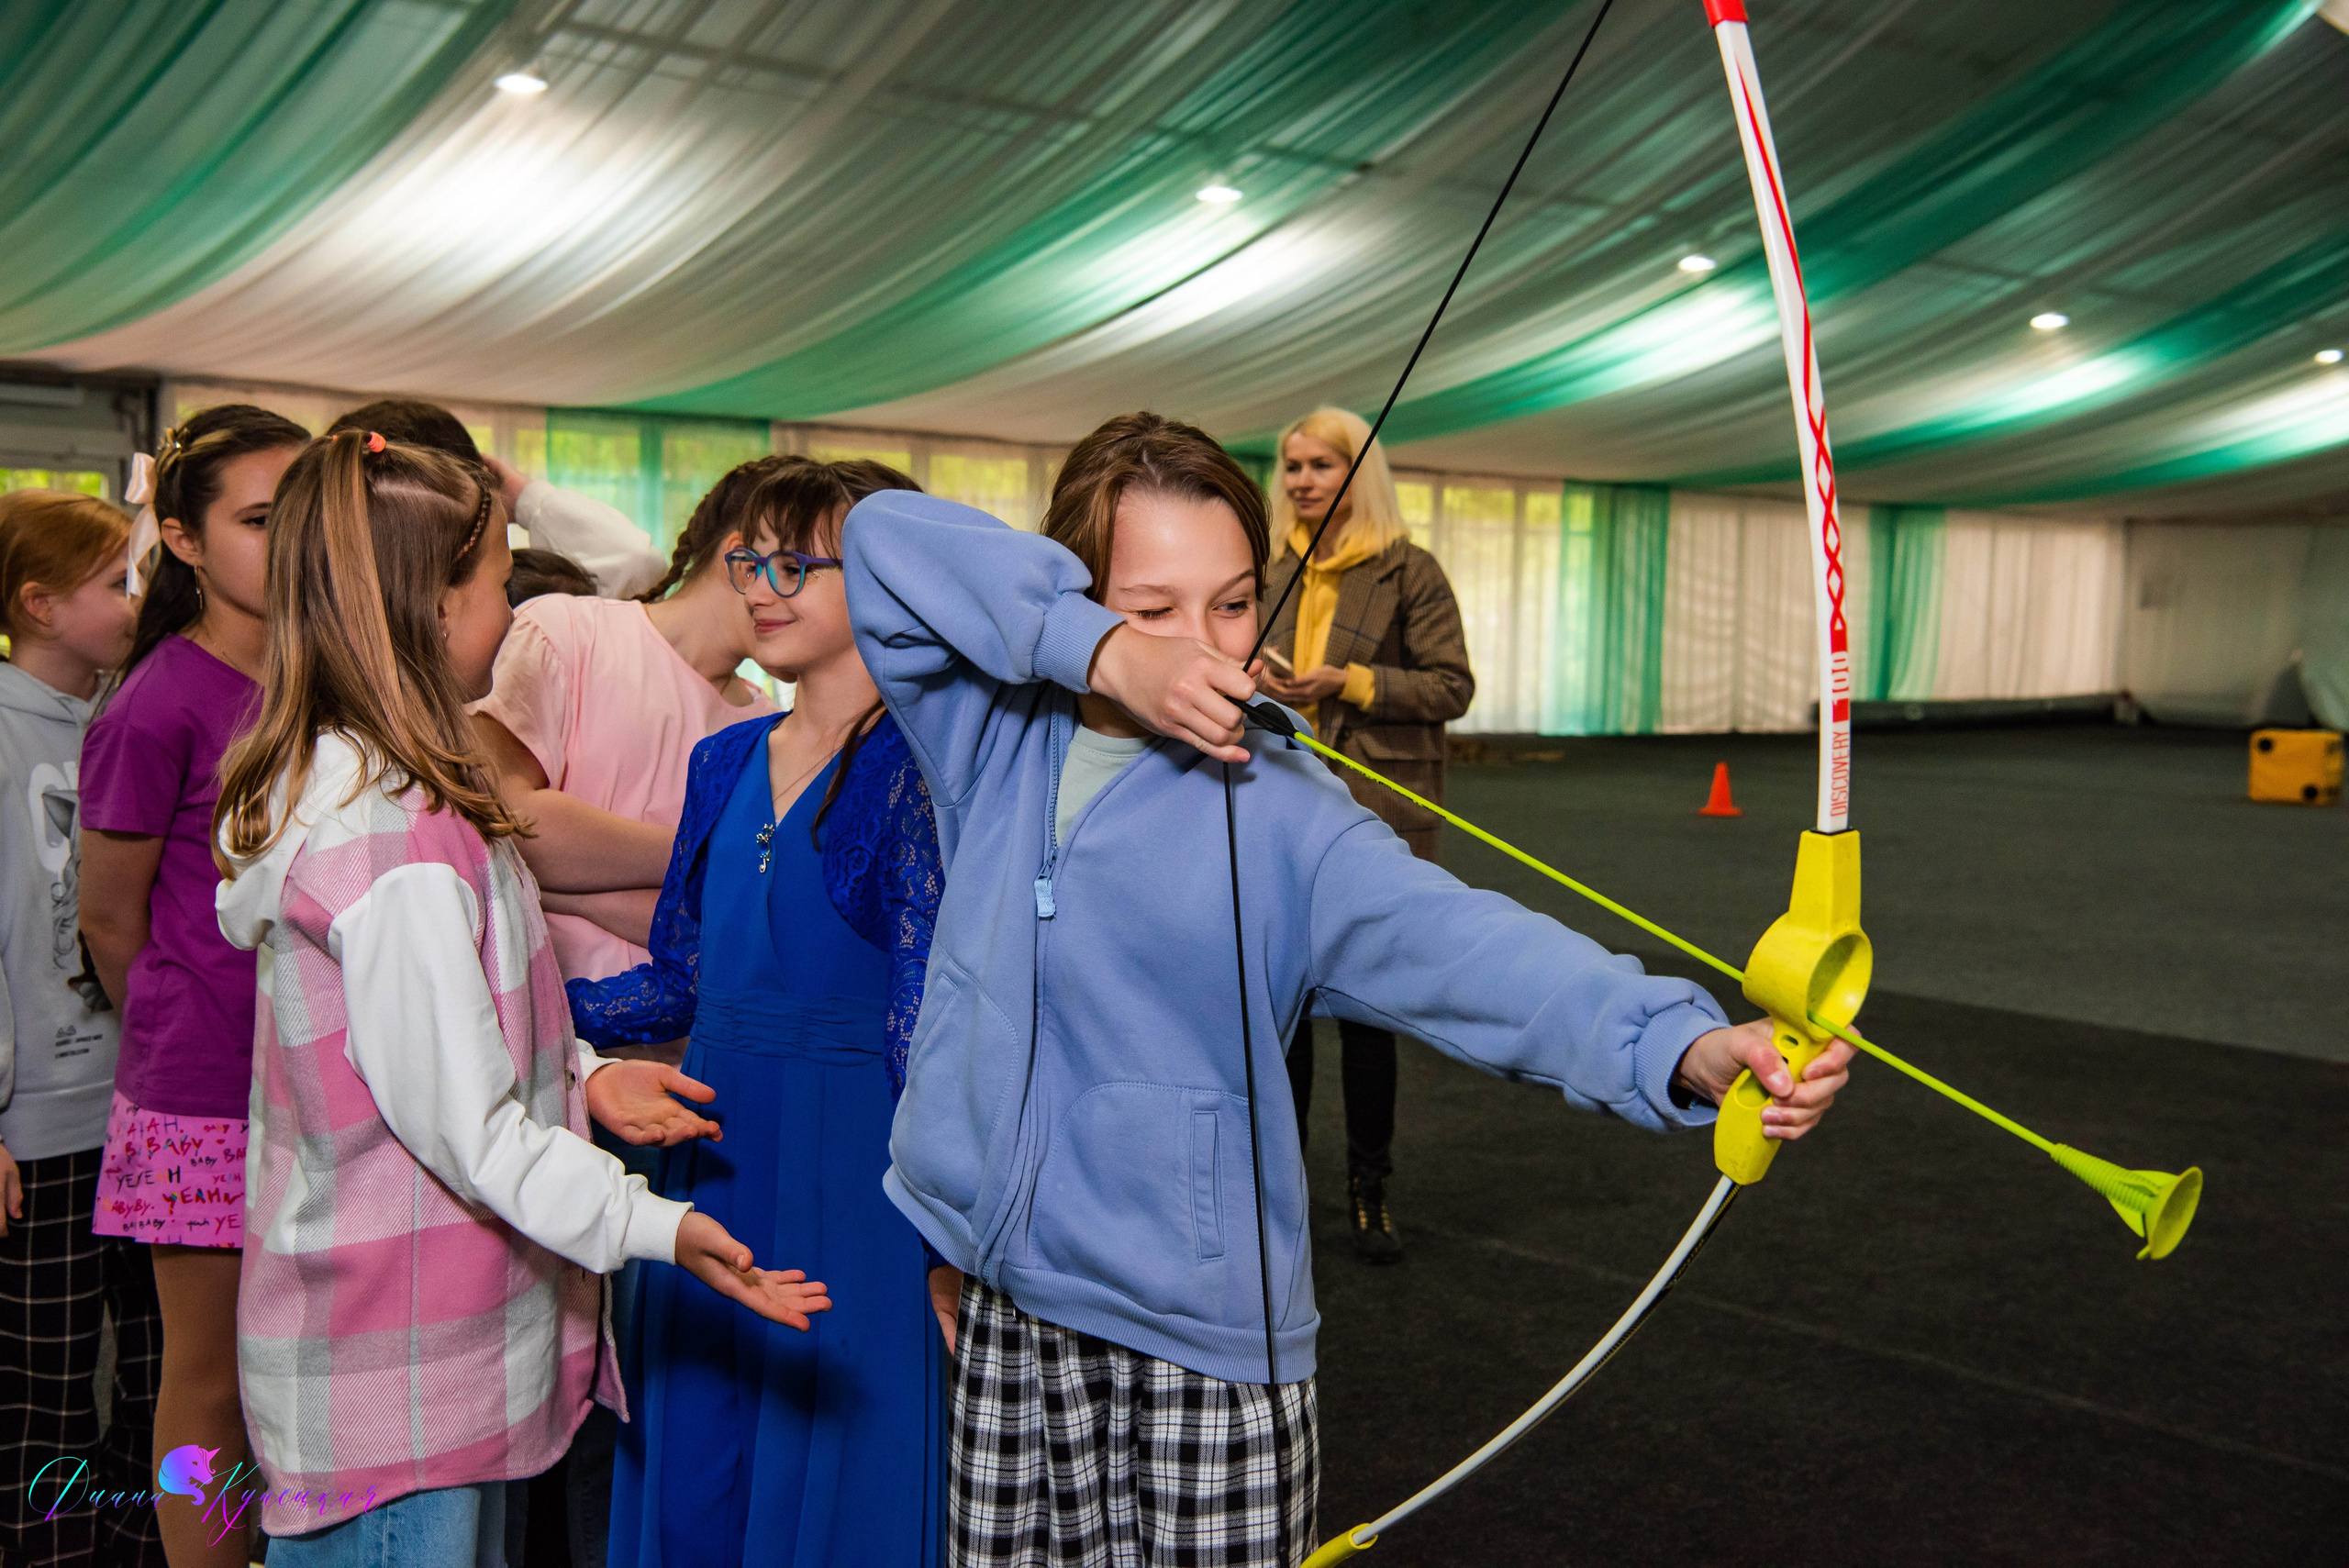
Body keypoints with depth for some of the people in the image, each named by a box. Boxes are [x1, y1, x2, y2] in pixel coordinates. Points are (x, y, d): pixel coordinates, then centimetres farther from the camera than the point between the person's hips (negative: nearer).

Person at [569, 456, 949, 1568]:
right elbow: (685, 979, 14)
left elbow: (930, 1011, -15)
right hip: (717, 1153, 7)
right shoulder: (726, 763, 10)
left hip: (853, 1164, -7)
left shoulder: (912, 765, -11)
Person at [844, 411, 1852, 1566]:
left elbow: (1452, 941, -28)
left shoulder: (1280, 815, -12)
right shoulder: (997, 740, -1)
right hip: (1003, 1314, 4)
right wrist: (1097, 648, -20)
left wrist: (1679, 1041, -46)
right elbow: (884, 532, -8)